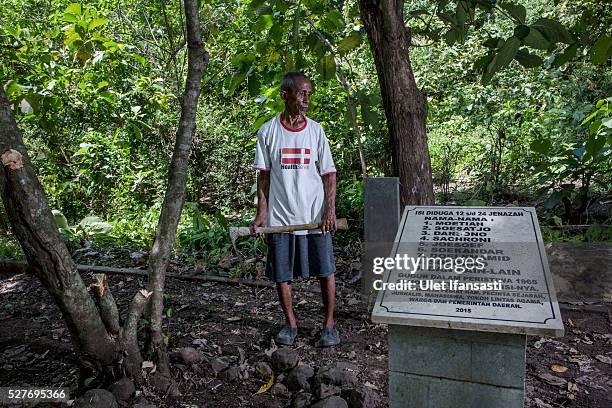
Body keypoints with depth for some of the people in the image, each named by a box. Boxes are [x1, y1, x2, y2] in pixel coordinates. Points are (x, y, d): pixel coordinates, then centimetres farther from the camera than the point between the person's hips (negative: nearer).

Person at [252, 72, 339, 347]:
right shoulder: (268, 131, 1)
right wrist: (262, 211, -2)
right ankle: (290, 323, 27)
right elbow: (264, 175, 4)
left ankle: (329, 324, 22)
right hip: (280, 216, 0)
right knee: (282, 274, 8)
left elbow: (329, 174, 3)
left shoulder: (315, 130, 2)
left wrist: (330, 209, -8)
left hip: (315, 215, 0)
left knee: (326, 271, 4)